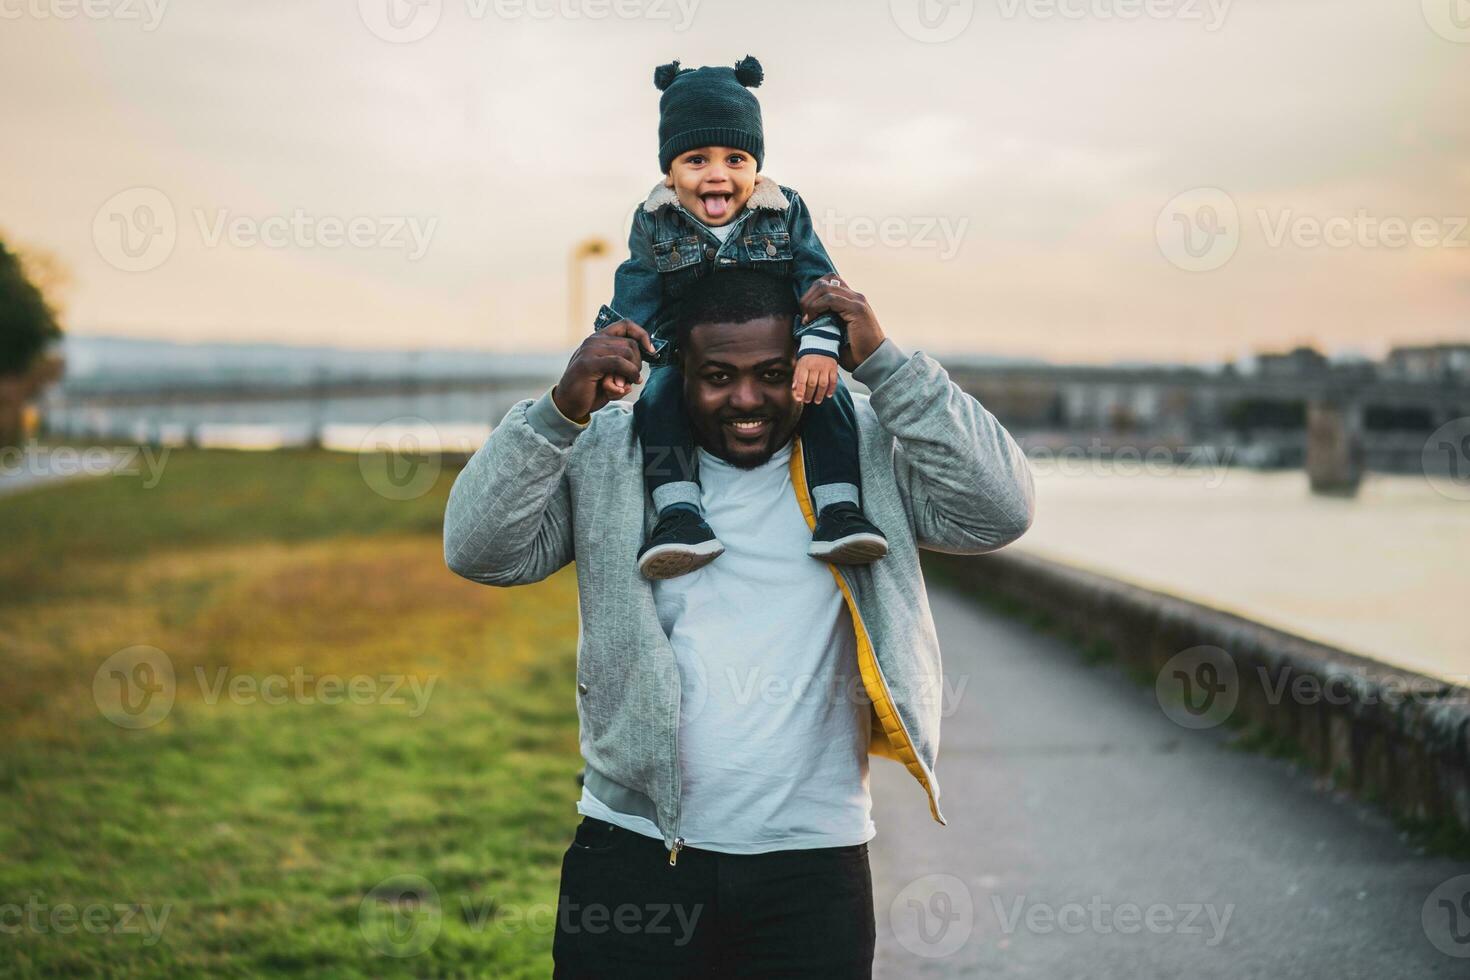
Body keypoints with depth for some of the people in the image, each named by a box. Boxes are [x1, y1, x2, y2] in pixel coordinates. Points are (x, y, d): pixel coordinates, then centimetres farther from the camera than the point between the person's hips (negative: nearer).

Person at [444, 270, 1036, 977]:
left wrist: (883, 363, -13)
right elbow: (477, 549, -6)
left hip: (814, 861, 0)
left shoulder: (865, 451, 3)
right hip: (633, 849, 0)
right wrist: (562, 409, -18)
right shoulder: (609, 455, 2)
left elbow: (1001, 512, -9)